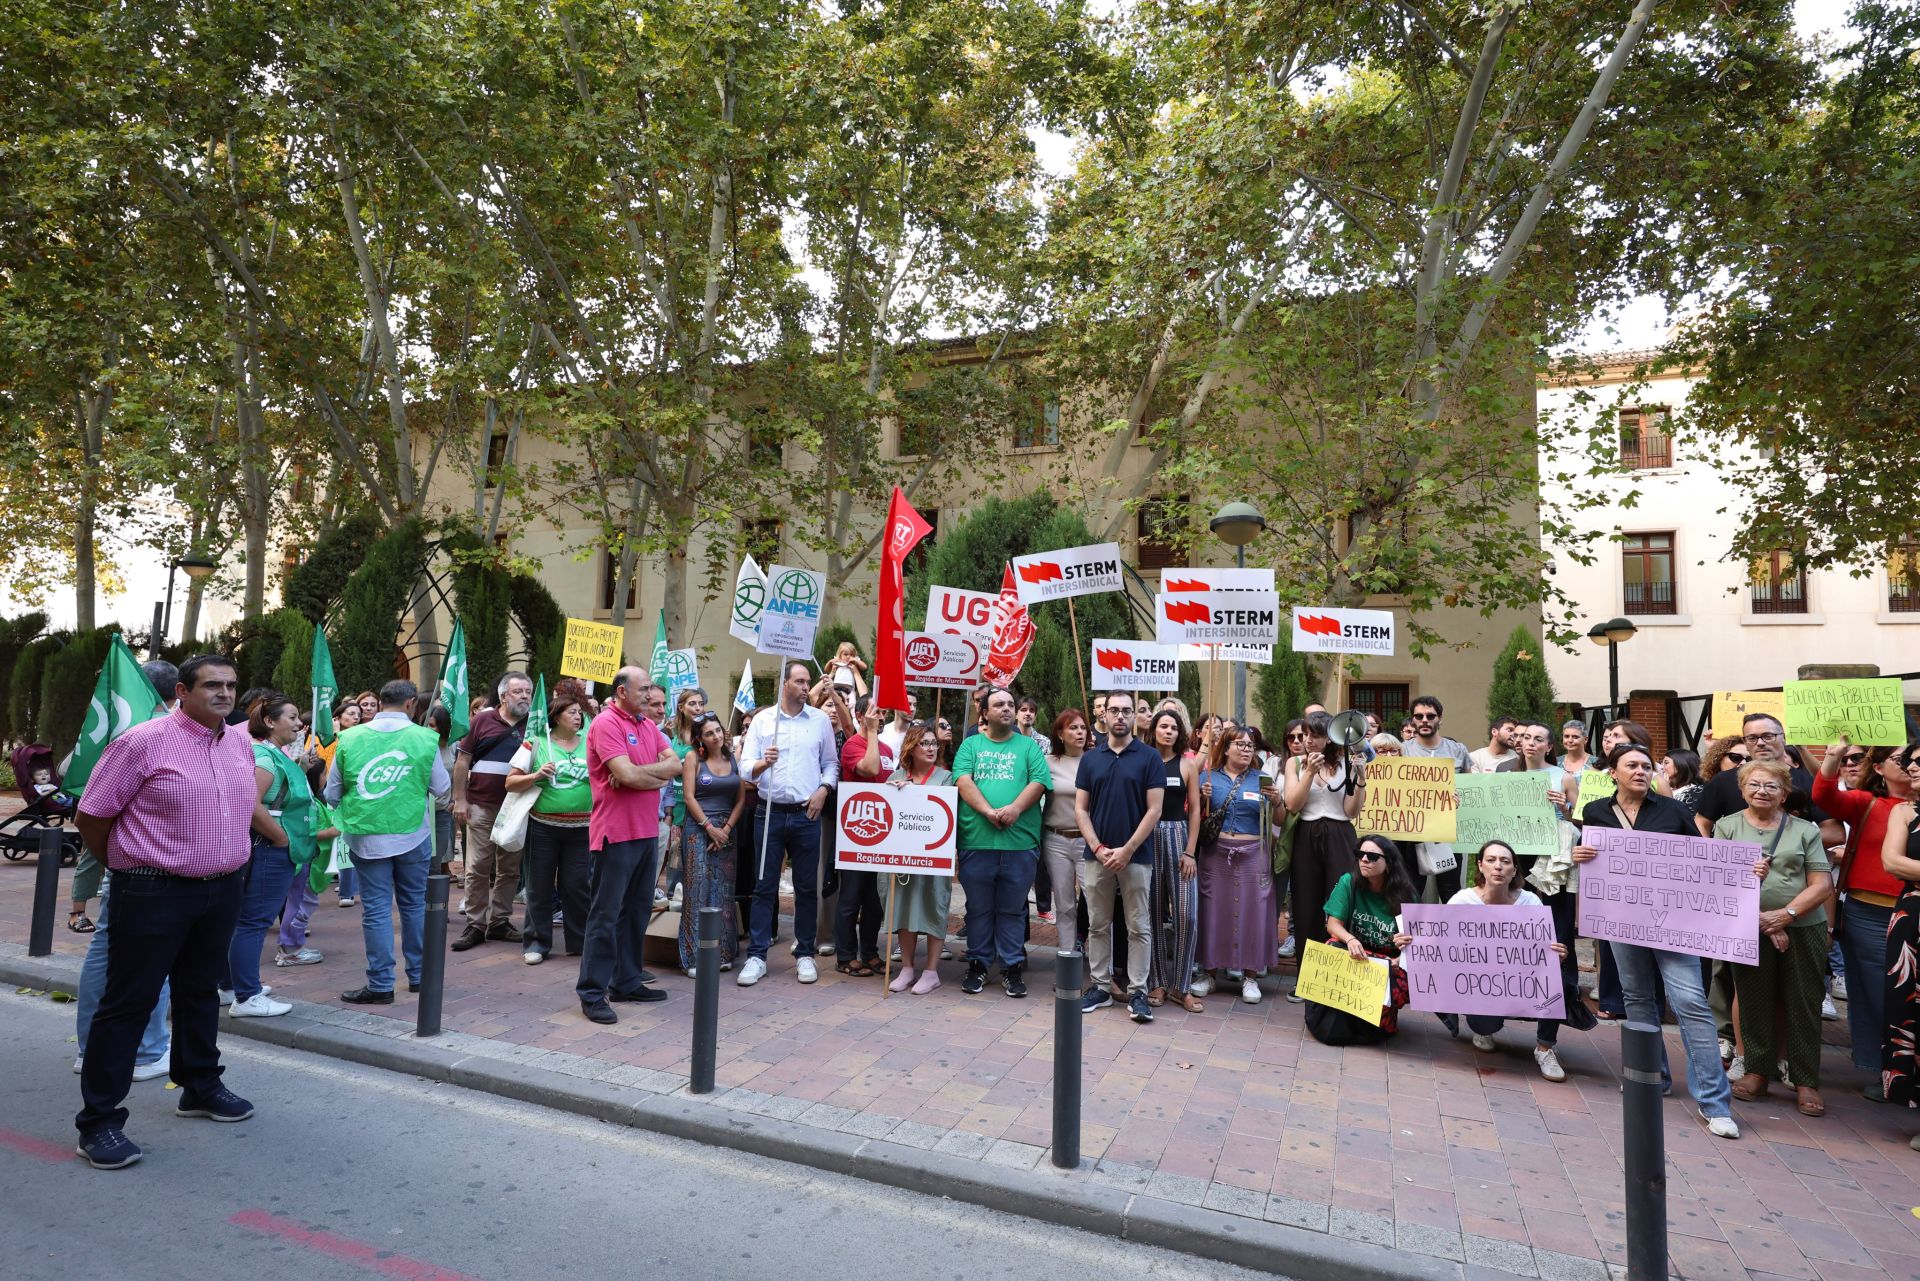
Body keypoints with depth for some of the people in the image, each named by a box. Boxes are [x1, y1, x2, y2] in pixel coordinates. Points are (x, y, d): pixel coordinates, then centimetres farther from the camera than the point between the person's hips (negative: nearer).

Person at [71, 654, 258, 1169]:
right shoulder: (144, 742, -14)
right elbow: (91, 816, -8)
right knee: (128, 1002, 3)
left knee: (200, 993, 19)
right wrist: (126, 866, 3)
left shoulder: (241, 745, 6)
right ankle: (98, 1120, 14)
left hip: (223, 890, 6)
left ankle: (200, 1086, 34)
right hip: (155, 893, -6)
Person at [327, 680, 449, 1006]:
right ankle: (418, 975, 24)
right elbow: (442, 788, 2)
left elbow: (332, 794, 5)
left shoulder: (350, 738, -3)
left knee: (376, 909, 7)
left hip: (366, 837, 0)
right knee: (415, 904, 13)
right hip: (413, 835, 0)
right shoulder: (424, 738, -7)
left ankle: (380, 985, 11)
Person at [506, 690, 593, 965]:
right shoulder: (537, 743, 1)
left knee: (577, 885, 4)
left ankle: (581, 941, 16)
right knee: (540, 886, 7)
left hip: (581, 828, 1)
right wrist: (536, 776, -16)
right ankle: (536, 942, 20)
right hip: (543, 826, -1)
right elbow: (510, 782, 1)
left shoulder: (589, 744, 7)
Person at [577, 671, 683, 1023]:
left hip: (647, 832, 8)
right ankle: (592, 993, 8)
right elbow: (628, 775, -22)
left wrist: (639, 772, -12)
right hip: (615, 834, -8)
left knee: (638, 911, 15)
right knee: (605, 915, -1)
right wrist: (660, 775, -4)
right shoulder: (606, 723, -12)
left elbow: (675, 763, 4)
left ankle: (627, 982, 26)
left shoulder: (649, 726, 13)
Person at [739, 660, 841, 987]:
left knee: (807, 887, 5)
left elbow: (831, 763, 11)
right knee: (764, 886, 3)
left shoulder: (820, 720, 6)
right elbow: (746, 766, 0)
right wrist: (762, 764, -21)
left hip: (807, 814, 1)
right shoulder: (762, 719, 4)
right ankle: (757, 955, 10)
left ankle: (805, 954, 17)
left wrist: (824, 789, -5)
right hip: (769, 812, 0)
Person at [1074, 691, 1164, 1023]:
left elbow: (1154, 810, -6)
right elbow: (1080, 809, 5)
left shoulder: (1149, 757, -1)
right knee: (1098, 926, 10)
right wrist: (1098, 848, -8)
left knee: (1138, 928, 4)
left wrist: (1127, 850, -12)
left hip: (1136, 856, -2)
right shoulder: (1090, 757, 7)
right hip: (1096, 855, 3)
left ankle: (1137, 991, 13)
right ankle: (1100, 986, 21)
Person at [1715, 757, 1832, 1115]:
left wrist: (1786, 914, -12)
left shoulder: (1805, 830, 5)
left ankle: (1806, 1081, 16)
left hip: (1803, 928, 0)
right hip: (1748, 929, 0)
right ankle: (1756, 1071, 19)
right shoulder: (1727, 827, 4)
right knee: (1754, 1001, 7)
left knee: (1804, 1004, 5)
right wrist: (1760, 919, -12)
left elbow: (1822, 884, 0)